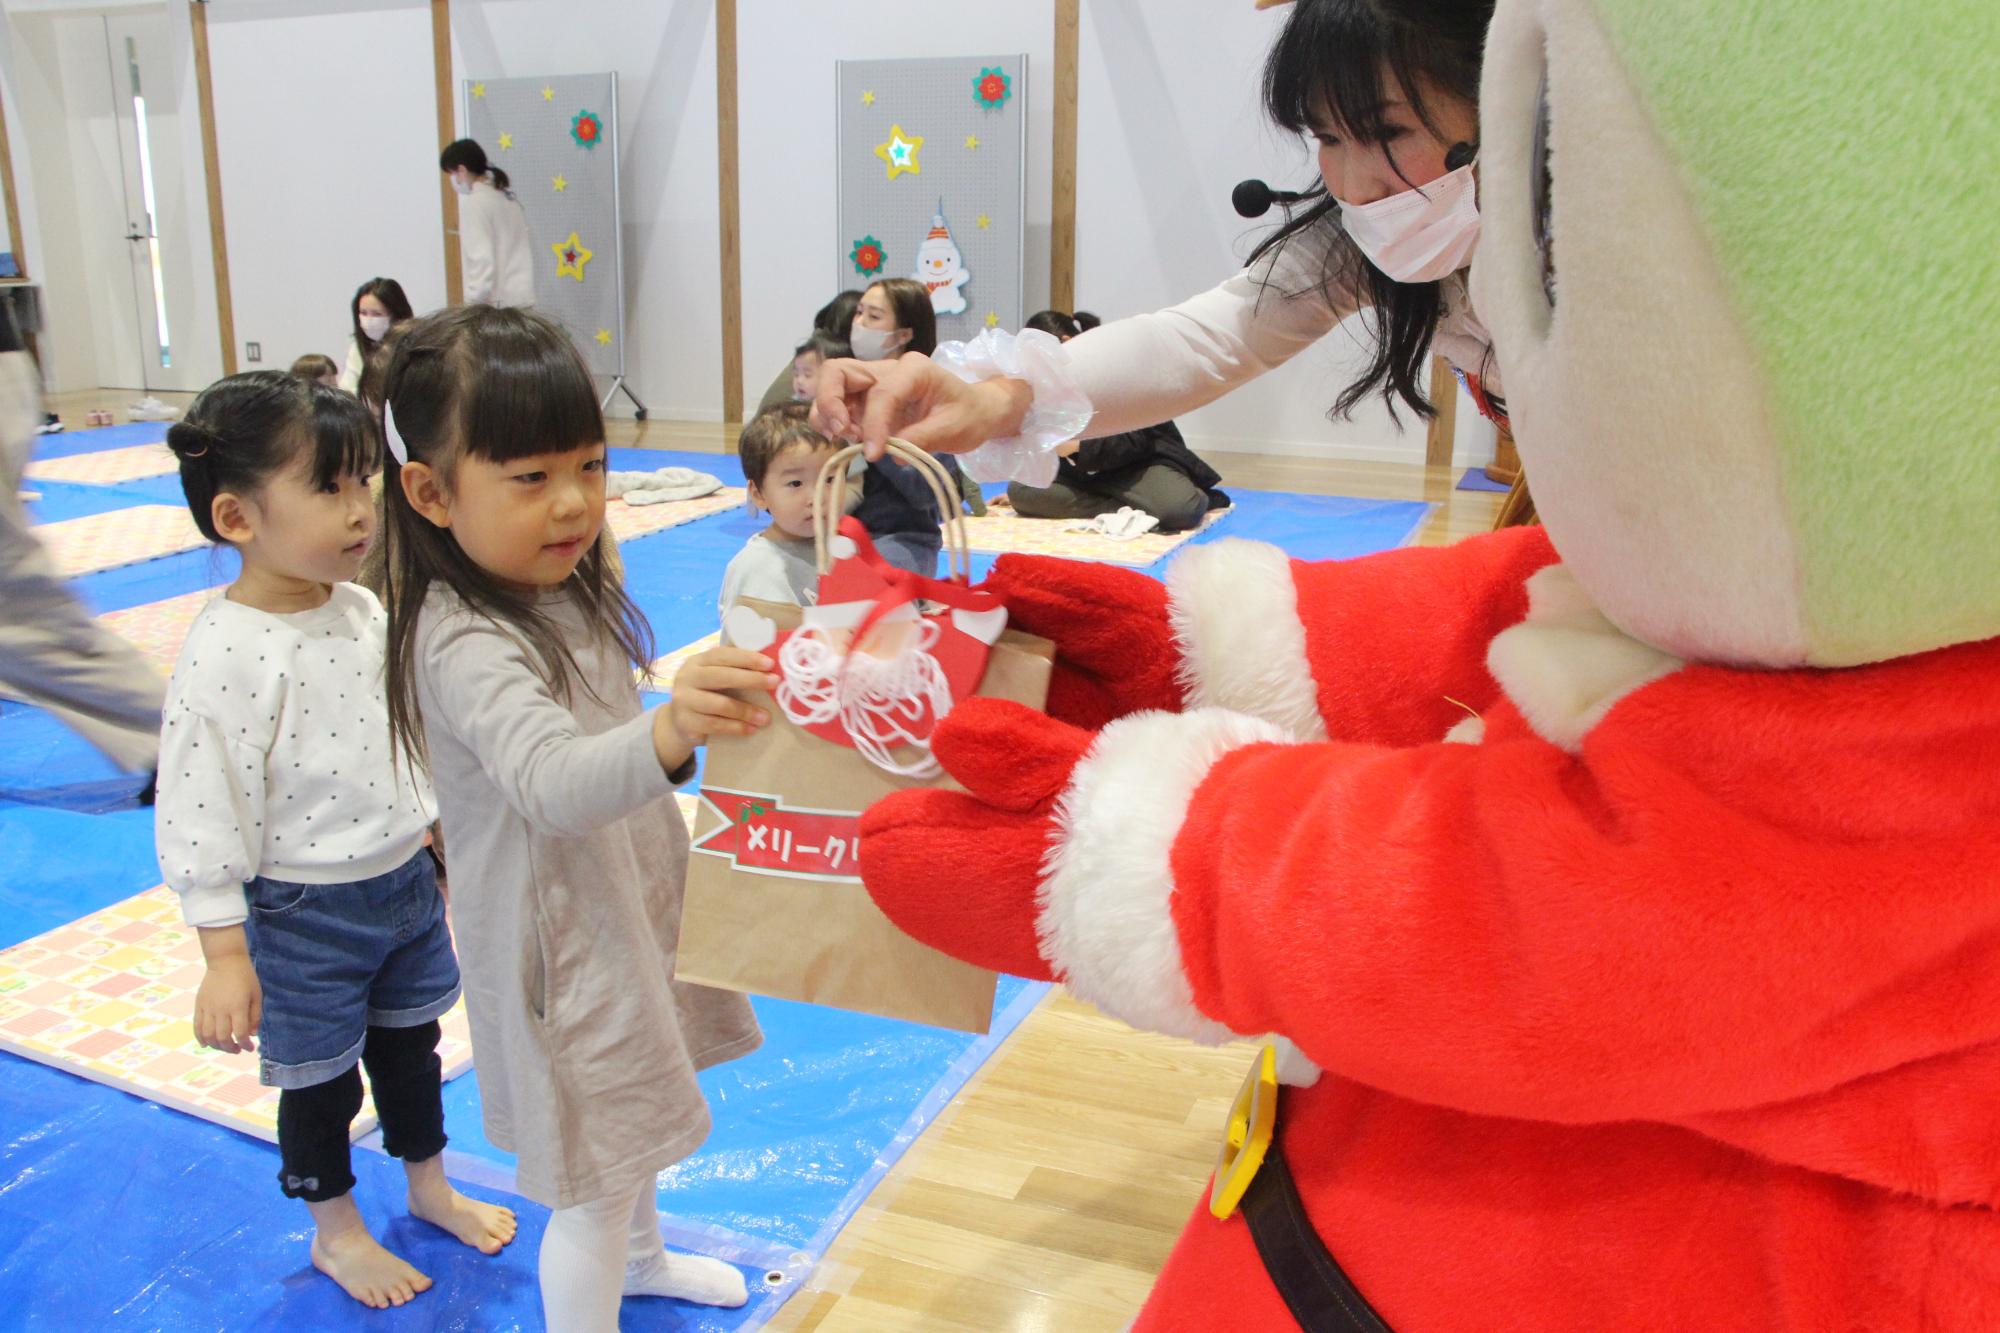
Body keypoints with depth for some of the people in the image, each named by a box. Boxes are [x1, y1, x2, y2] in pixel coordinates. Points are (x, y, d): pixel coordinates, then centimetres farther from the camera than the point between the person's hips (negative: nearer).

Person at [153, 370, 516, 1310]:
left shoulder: (362, 609, -2)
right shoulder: (225, 652, -24)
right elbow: (200, 814, -21)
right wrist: (225, 956, -18)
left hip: (405, 881, 7)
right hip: (304, 913, -6)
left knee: (411, 1043, 23)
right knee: (321, 1081, 14)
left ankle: (429, 1188, 47)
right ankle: (335, 1231, 38)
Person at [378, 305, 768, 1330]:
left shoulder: (564, 590, -1)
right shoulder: (465, 645, -30)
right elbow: (550, 782, -48)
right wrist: (670, 734, -64)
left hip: (624, 890, 9)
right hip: (554, 929, -9)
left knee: (633, 1114, 31)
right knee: (589, 1190, 5)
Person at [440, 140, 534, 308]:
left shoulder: (474, 203, -10)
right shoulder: (507, 197, 14)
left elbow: (483, 259, -16)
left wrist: (473, 299, -10)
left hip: (496, 301, -8)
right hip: (522, 296, 8)